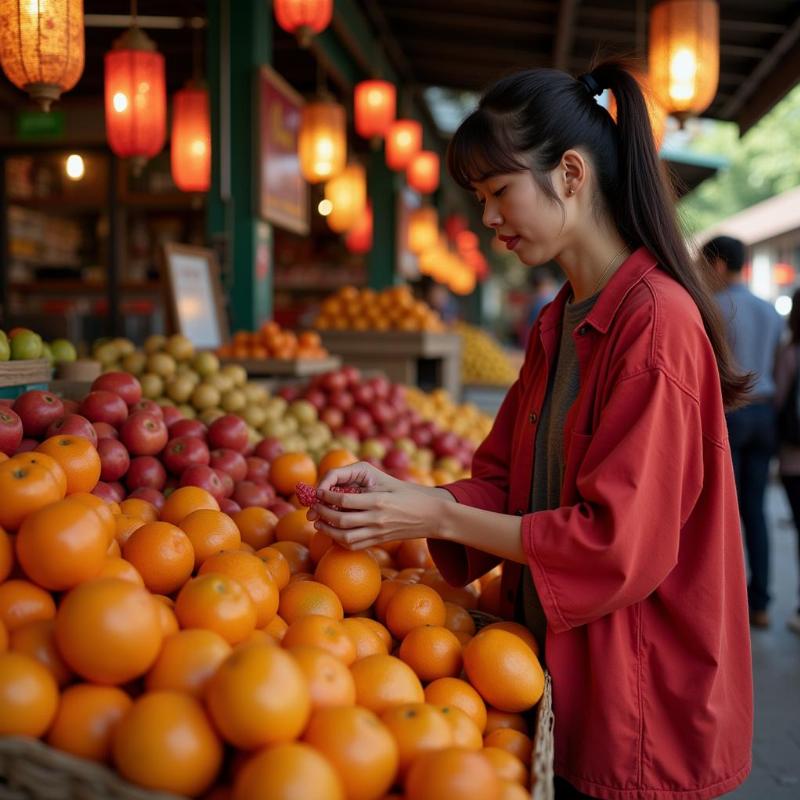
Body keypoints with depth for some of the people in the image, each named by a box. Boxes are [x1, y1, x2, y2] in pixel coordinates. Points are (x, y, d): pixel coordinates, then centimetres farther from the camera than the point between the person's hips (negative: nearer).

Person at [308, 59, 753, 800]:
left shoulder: (658, 320, -20)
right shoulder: (557, 325, 7)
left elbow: (620, 542, -22)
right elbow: (506, 483, 8)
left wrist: (438, 516, -19)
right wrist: (398, 493, -9)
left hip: (639, 700, -7)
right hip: (560, 670, 8)